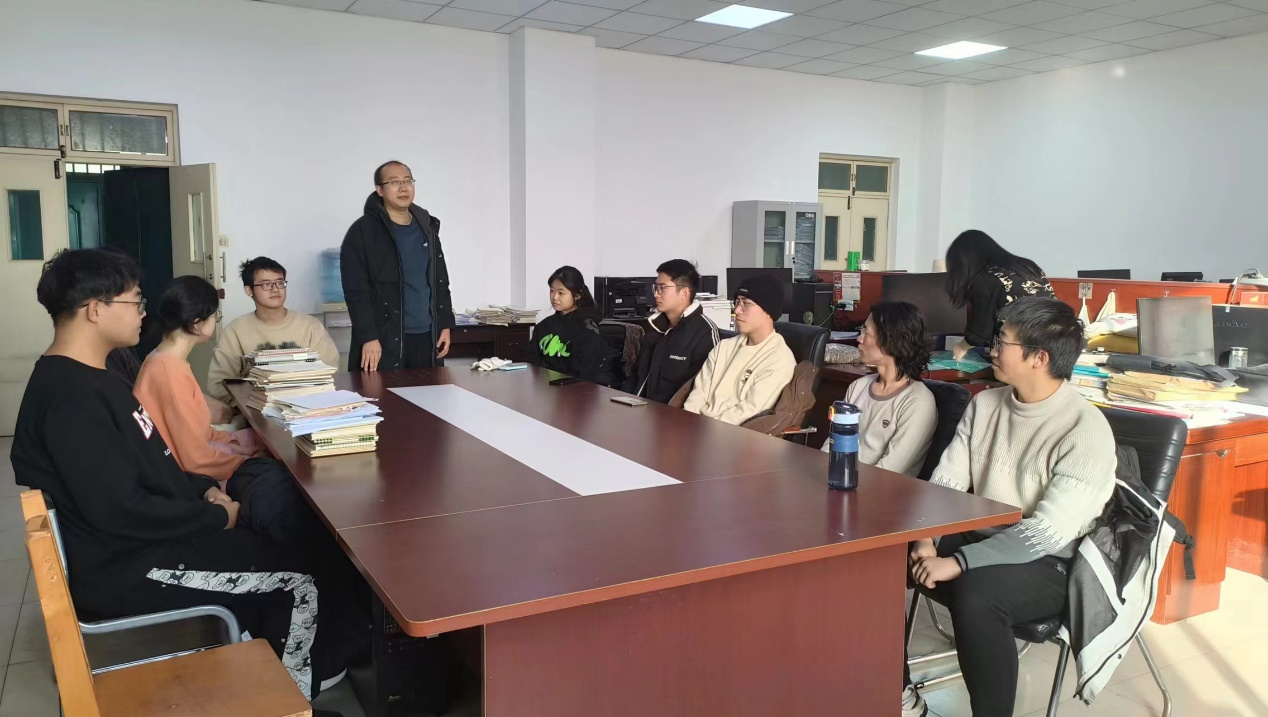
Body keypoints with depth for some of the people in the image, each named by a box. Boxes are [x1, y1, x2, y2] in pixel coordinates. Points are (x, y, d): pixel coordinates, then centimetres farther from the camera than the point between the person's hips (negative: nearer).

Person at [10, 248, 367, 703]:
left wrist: (203, 490, 3)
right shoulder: (71, 397, -25)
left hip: (147, 542, 10)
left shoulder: (89, 376, 10)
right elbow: (119, 511, -28)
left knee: (306, 559, 9)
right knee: (302, 585, -9)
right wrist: (215, 517, -16)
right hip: (128, 571, -10)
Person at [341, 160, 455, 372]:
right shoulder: (362, 231, -5)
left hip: (427, 337, 5)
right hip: (384, 339, -5)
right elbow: (356, 290, -10)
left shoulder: (427, 228, 13)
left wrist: (445, 324, 9)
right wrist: (368, 337, -17)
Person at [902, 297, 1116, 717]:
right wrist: (926, 540, -16)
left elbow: (1048, 532, -25)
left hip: (1046, 565, -6)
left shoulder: (1086, 430, -18)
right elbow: (945, 480, 2)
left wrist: (958, 563, -29)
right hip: (977, 539, 7)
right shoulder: (985, 404, 3)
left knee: (975, 594, -37)